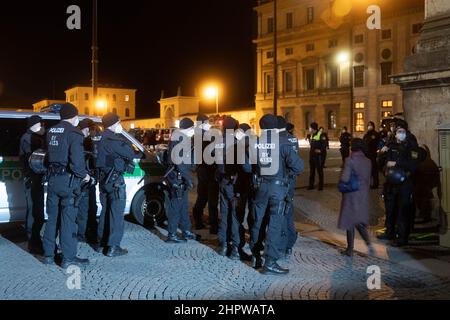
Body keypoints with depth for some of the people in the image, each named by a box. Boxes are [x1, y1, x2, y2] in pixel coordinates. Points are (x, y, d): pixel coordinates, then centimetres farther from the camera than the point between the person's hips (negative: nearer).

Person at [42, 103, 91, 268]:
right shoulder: (74, 133, -14)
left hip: (53, 179, 7)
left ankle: (49, 254, 24)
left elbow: (51, 155, 12)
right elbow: (76, 161, -21)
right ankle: (68, 258, 6)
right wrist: (84, 175, -7)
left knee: (52, 217, 16)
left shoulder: (51, 132, 10)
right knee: (68, 219, 0)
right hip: (68, 180, -7)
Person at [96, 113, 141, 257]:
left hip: (103, 179, 10)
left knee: (106, 211, 18)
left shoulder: (102, 139, 13)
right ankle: (113, 247, -1)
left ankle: (101, 243, 25)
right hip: (115, 180, -9)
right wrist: (141, 153, 4)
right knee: (117, 213, -3)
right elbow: (131, 153, -17)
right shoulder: (114, 140, -17)